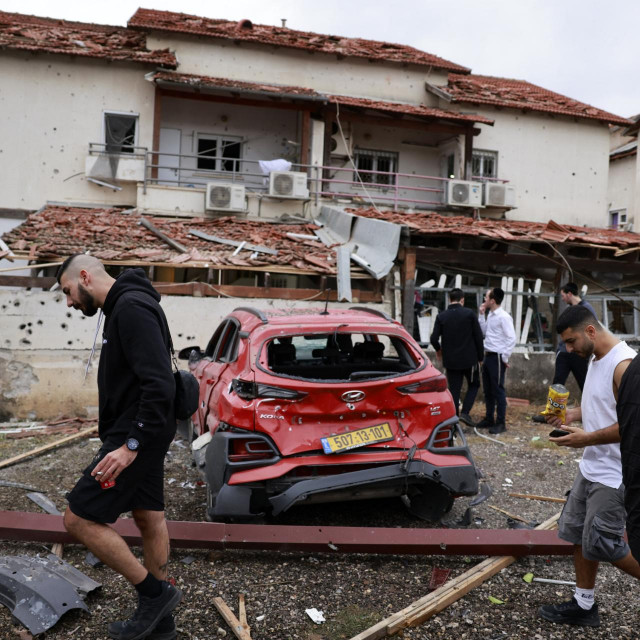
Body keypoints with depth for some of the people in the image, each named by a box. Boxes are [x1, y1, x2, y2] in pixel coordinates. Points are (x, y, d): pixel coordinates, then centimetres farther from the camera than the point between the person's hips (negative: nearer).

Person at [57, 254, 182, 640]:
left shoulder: (131, 308, -19)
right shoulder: (124, 307, 14)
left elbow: (160, 384, -27)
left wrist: (131, 445, -26)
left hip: (137, 437, -10)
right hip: (143, 435, 10)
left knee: (79, 518, -6)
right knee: (149, 519, 15)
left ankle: (154, 593, 6)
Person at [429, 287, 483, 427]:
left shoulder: (441, 316, -1)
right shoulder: (469, 314, -7)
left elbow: (434, 338, -5)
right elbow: (478, 337, -6)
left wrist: (438, 350, 17)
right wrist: (480, 357, 5)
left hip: (450, 360, 2)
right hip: (469, 359, -2)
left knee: (454, 389, 9)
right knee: (473, 385, 16)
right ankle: (465, 412, 0)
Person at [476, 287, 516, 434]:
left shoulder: (504, 317, -15)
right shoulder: (490, 315, 11)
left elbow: (511, 339, -17)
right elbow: (484, 332, 19)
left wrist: (505, 358, -14)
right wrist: (481, 315, 12)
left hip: (497, 357, -9)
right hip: (488, 356, 9)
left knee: (498, 391, -3)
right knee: (487, 390, 14)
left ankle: (501, 423, 4)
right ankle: (489, 419, 24)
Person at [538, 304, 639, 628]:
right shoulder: (595, 359, 8)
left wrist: (587, 438, -20)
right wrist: (574, 413, 5)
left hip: (614, 474, -9)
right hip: (590, 467, 9)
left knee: (603, 544, -1)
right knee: (578, 533, 14)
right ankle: (584, 605, 27)